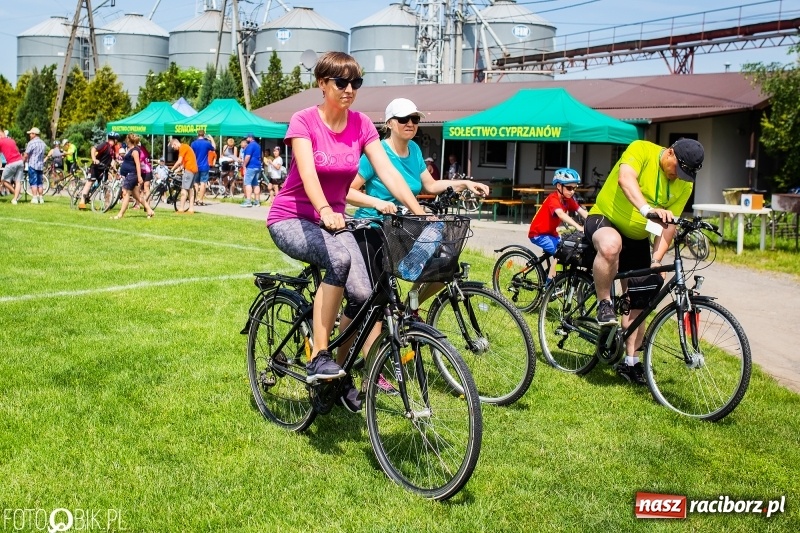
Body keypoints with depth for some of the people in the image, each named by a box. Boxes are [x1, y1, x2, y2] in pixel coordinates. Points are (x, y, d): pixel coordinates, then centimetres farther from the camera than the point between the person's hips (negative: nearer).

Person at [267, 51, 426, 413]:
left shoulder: (361, 125, -1)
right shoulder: (304, 121, -14)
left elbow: (388, 172, -10)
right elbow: (308, 174, -29)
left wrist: (419, 213, -23)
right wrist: (325, 211, -48)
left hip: (333, 220, 4)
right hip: (291, 219, -4)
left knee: (362, 294, -17)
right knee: (339, 259, -36)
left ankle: (342, 373, 6)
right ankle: (319, 357, -26)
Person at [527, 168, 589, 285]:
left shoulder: (568, 199, 0)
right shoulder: (553, 199, -25)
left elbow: (582, 212, -11)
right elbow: (561, 214, -42)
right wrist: (578, 227, -55)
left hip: (551, 233, 9)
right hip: (538, 233, -9)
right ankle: (549, 283, -14)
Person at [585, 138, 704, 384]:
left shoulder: (685, 184, -3)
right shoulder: (641, 150, -18)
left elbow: (669, 223, -4)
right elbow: (625, 179, -37)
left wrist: (657, 259, -18)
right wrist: (647, 208, -53)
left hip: (637, 238, 5)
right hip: (605, 218, -5)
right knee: (611, 245, -41)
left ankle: (630, 361, 15)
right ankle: (604, 303, -21)